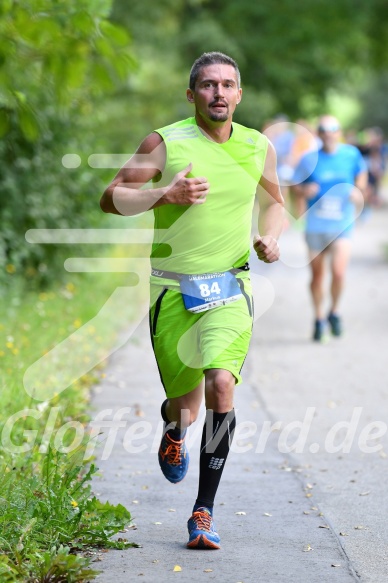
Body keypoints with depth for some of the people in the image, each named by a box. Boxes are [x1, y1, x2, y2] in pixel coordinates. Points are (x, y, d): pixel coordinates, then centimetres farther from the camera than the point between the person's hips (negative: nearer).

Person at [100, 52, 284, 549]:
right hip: (172, 286, -1)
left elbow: (274, 201, 21)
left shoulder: (259, 148, 3)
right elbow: (111, 198, -4)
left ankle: (204, 511, -12)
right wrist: (165, 194, -20)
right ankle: (173, 431, 47)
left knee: (221, 383, -20)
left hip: (229, 287, 1)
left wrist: (271, 238, 0)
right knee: (184, 395, 5)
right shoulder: (164, 143, -7)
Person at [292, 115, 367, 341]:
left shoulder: (351, 154, -3)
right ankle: (319, 319, 31)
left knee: (339, 272, -16)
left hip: (342, 224, -1)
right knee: (317, 275, 10)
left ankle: (334, 312, 12)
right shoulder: (309, 159, -4)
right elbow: (295, 185, 4)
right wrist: (304, 191, -17)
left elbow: (361, 172, 17)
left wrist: (358, 190, -1)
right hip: (315, 226, 1)